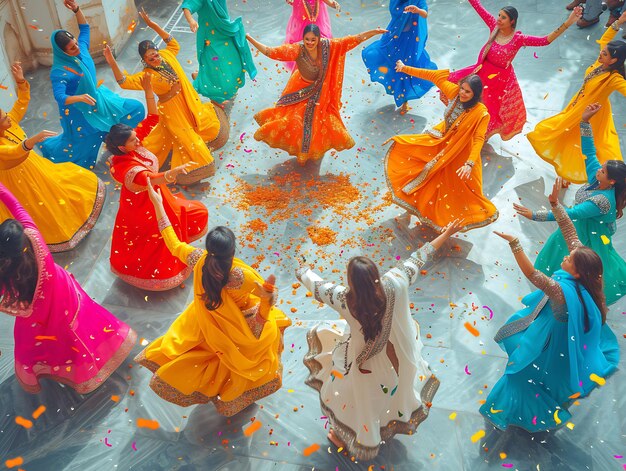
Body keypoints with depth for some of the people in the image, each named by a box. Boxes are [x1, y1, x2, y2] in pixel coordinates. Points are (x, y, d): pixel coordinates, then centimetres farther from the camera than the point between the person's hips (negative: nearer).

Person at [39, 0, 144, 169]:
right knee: (78, 145, 11)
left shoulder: (81, 49, -10)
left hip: (99, 97, 7)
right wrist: (79, 98, -54)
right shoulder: (59, 72, -29)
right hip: (80, 111, -7)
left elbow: (84, 28, 5)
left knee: (134, 109, 8)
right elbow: (60, 97, -35)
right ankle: (47, 146, 40)